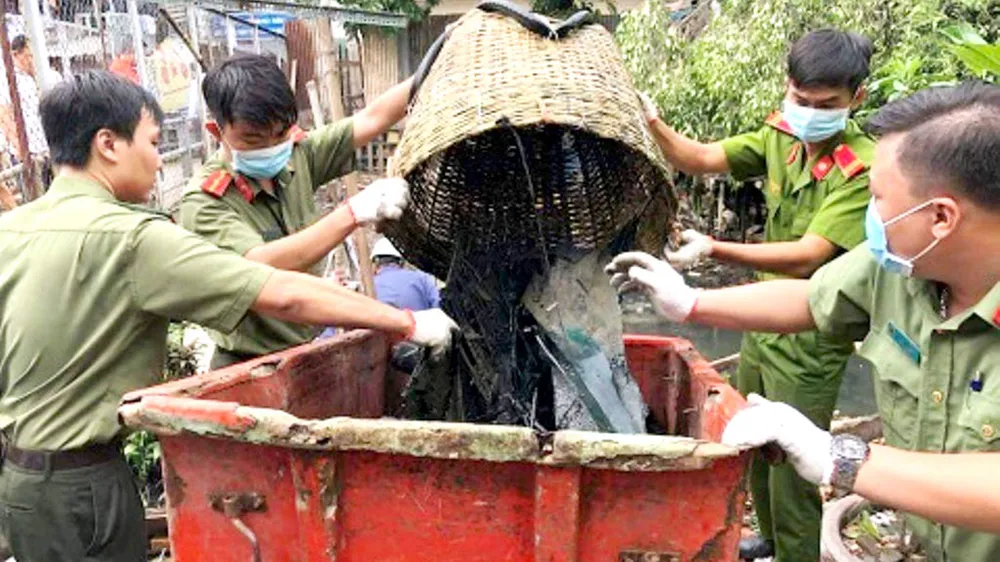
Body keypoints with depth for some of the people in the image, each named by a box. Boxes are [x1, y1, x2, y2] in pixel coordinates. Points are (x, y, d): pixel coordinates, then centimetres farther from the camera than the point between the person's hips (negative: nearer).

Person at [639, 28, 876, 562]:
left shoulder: (865, 167, -22)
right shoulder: (780, 137, -2)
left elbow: (806, 257, -29)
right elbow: (703, 159, -9)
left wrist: (714, 249, -39)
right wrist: (654, 127, -27)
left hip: (810, 339, -7)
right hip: (762, 322, 7)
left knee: (790, 464, 4)